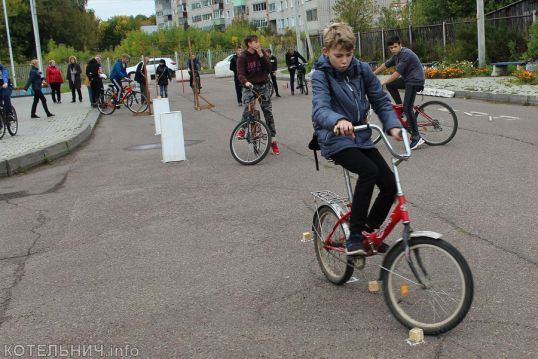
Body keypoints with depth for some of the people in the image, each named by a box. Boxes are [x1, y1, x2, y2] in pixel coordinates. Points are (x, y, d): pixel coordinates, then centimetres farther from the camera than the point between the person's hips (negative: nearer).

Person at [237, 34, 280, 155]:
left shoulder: (261, 52, 2)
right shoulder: (242, 57, -8)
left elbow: (269, 68, -6)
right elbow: (240, 73, -17)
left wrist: (261, 55, -16)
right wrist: (245, 82, -38)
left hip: (263, 86, 3)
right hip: (250, 86, -3)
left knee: (268, 112, 1)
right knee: (248, 108, -28)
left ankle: (273, 141, 7)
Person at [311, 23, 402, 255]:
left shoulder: (362, 70, 2)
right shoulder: (321, 75, -12)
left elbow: (380, 100, 3)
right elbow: (320, 109, -28)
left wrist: (393, 125, -16)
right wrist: (337, 120, -51)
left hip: (361, 137, 5)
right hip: (336, 140, -5)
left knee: (390, 184, -7)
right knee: (369, 170, -31)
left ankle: (369, 232, 17)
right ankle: (354, 238, -22)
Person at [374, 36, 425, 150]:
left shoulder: (405, 55, -19)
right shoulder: (396, 55, 10)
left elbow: (397, 73, -23)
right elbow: (385, 65, 20)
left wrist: (383, 83, -21)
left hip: (415, 81, -10)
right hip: (407, 79, 10)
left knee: (407, 108, -14)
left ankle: (416, 137, -13)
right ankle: (400, 107, 15)